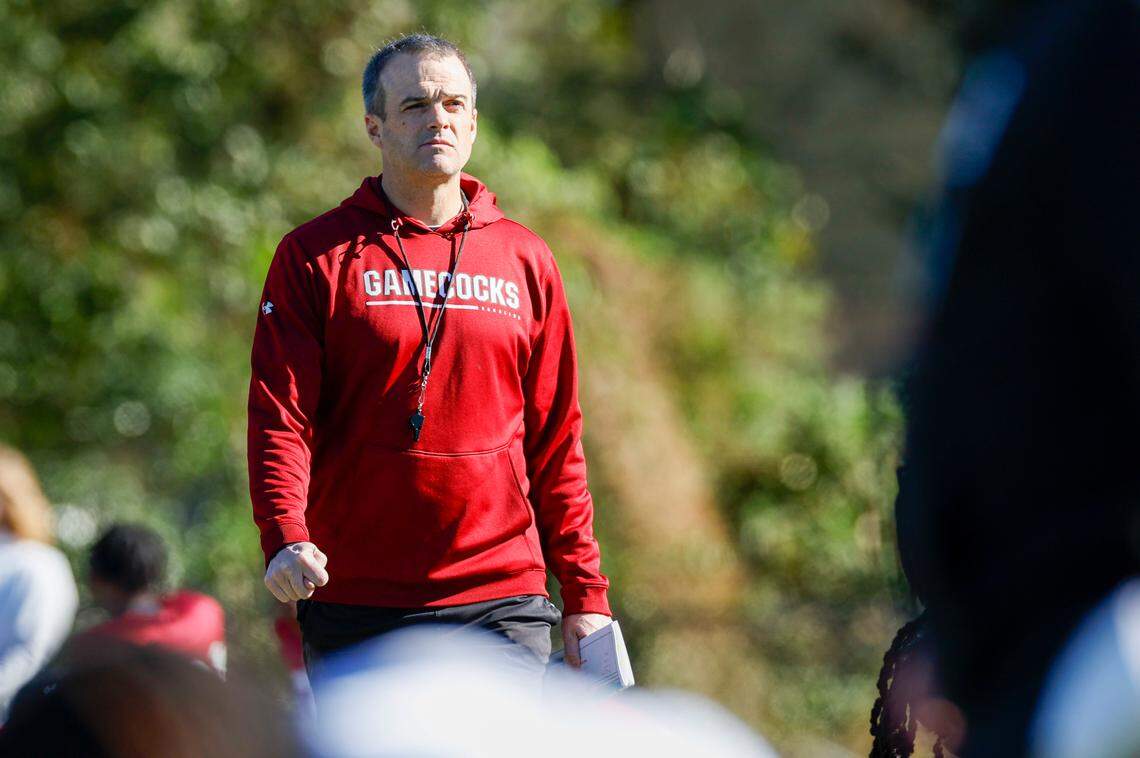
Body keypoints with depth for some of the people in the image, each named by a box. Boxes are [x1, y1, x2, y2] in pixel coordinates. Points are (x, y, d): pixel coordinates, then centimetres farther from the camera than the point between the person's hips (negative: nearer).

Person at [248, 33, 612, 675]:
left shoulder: (525, 260, 12)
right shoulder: (316, 255, 4)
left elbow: (556, 439, 13)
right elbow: (280, 414, -4)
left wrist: (585, 594, 9)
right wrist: (285, 538, -23)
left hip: (502, 600, 1)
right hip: (356, 608, -1)